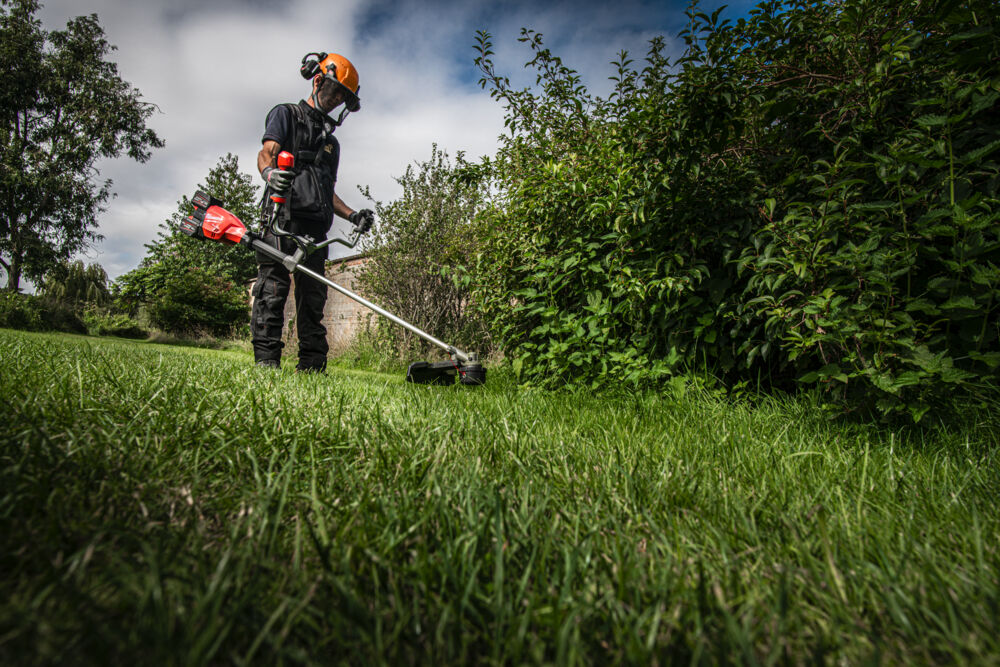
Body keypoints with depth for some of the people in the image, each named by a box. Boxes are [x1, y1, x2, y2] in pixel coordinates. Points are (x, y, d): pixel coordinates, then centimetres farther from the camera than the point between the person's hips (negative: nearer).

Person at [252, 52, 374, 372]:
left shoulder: (331, 140, 32)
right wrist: (269, 171, -28)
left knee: (313, 297, 0)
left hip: (316, 228, 6)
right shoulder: (286, 114, 15)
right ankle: (266, 362, -13)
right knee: (273, 288, -12)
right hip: (284, 218, -6)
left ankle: (312, 366, 0)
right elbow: (266, 152, -4)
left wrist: (352, 215, 11)